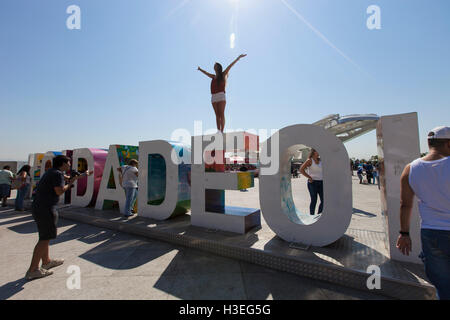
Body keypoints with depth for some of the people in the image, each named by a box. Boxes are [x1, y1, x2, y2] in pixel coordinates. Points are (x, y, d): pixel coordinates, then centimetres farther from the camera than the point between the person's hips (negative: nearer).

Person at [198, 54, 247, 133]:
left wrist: (239, 57, 2)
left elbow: (230, 66, 5)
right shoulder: (213, 77, 24)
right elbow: (206, 73, 42)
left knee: (221, 114, -12)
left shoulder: (223, 74, 11)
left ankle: (222, 132, -16)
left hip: (221, 96, -5)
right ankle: (218, 131, -2)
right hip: (214, 97, 5)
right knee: (217, 115, 0)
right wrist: (200, 69, 58)